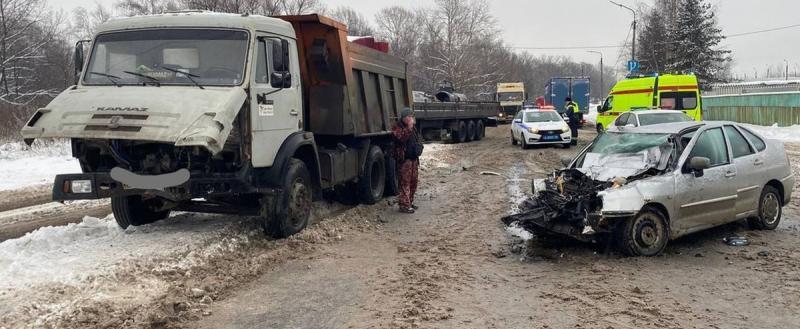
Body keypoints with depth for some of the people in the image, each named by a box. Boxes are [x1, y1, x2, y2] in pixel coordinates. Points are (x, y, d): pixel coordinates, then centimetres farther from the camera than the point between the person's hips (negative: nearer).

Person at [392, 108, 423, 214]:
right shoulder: (397, 127, -7)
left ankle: (410, 202, 23)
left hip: (414, 158, 8)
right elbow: (401, 138, -26)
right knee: (405, 182, -8)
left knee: (413, 181, 12)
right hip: (404, 159, -8)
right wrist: (409, 128, -31)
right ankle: (404, 205, -6)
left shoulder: (412, 127, 18)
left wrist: (418, 148, 16)